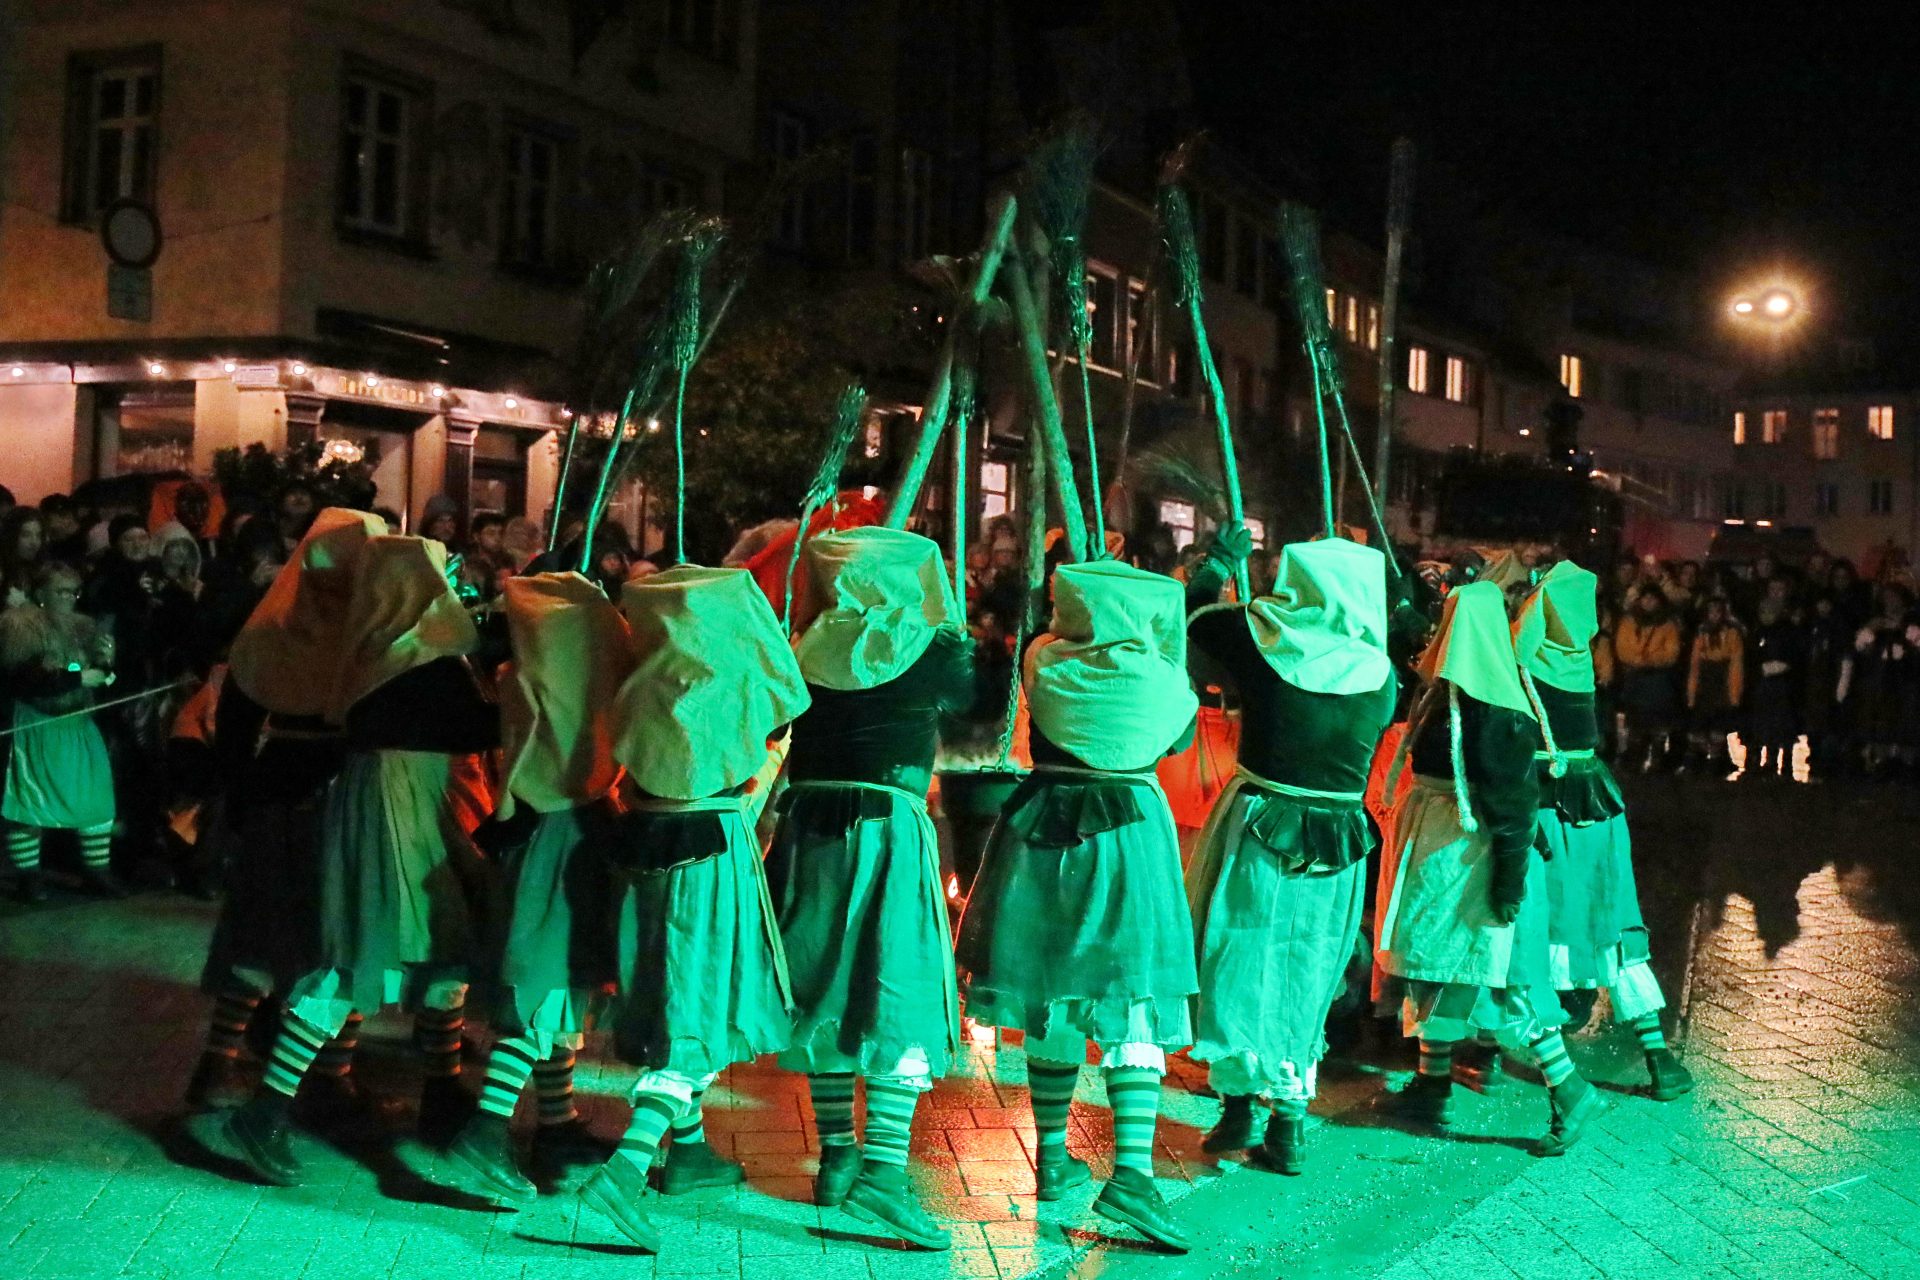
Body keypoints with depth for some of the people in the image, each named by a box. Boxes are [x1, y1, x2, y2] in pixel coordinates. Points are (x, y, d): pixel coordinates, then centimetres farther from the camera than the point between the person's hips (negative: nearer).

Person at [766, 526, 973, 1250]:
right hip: (891, 828, -4)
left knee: (822, 989, 14)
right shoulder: (930, 652, -5)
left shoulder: (808, 649, 2)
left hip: (808, 825, 4)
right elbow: (976, 694, 14)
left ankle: (836, 1155, 23)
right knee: (903, 995, -1)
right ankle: (883, 1168, -13)